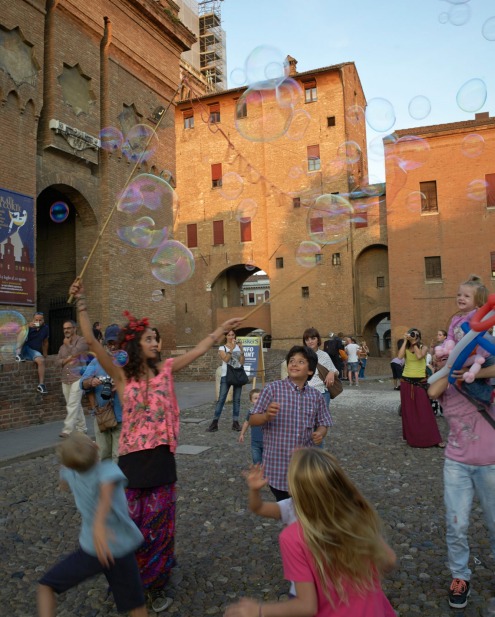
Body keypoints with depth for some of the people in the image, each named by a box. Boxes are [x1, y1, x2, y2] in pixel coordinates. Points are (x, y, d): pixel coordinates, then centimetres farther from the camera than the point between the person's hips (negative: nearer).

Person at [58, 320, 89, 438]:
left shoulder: (82, 341, -3)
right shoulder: (63, 345, 17)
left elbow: (74, 352, -19)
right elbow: (59, 361, 10)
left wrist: (68, 343, -2)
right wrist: (68, 359, -10)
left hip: (78, 378, -7)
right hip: (65, 379, 7)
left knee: (72, 405, -12)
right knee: (75, 405, 12)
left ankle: (68, 430, -13)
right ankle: (82, 428, 21)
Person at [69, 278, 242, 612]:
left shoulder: (165, 369, 2)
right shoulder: (122, 376, -6)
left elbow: (200, 349, 6)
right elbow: (93, 342, -17)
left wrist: (223, 328, 7)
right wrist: (81, 302, -24)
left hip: (162, 457, 3)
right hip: (132, 458, -2)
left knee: (159, 524, 13)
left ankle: (156, 586, 33)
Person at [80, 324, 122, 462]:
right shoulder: (97, 361, 10)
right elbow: (82, 384, 4)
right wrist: (90, 382, -19)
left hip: (122, 417, -4)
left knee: (119, 457, -1)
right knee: (102, 455, 17)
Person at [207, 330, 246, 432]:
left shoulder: (238, 346, 9)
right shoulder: (222, 348, 2)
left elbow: (242, 362, -1)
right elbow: (226, 359, -16)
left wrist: (241, 349, -10)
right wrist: (232, 348, -22)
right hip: (226, 376, -3)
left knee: (237, 399, 4)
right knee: (221, 399, -6)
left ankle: (235, 422, 9)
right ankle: (214, 422, -4)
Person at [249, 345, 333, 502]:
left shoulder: (316, 396, 1)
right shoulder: (272, 389, -9)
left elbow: (323, 423, 10)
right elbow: (252, 420, -6)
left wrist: (320, 433, -12)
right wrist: (266, 416, -27)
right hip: (278, 464, -3)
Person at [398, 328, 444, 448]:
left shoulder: (423, 347, 0)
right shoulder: (406, 348, 5)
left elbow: (419, 356, -21)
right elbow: (400, 356, -16)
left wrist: (414, 343, -12)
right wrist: (405, 341, -11)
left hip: (420, 382, -2)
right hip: (406, 382, 2)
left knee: (424, 411, -4)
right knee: (408, 411, 7)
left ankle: (434, 439, 2)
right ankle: (411, 438, 19)